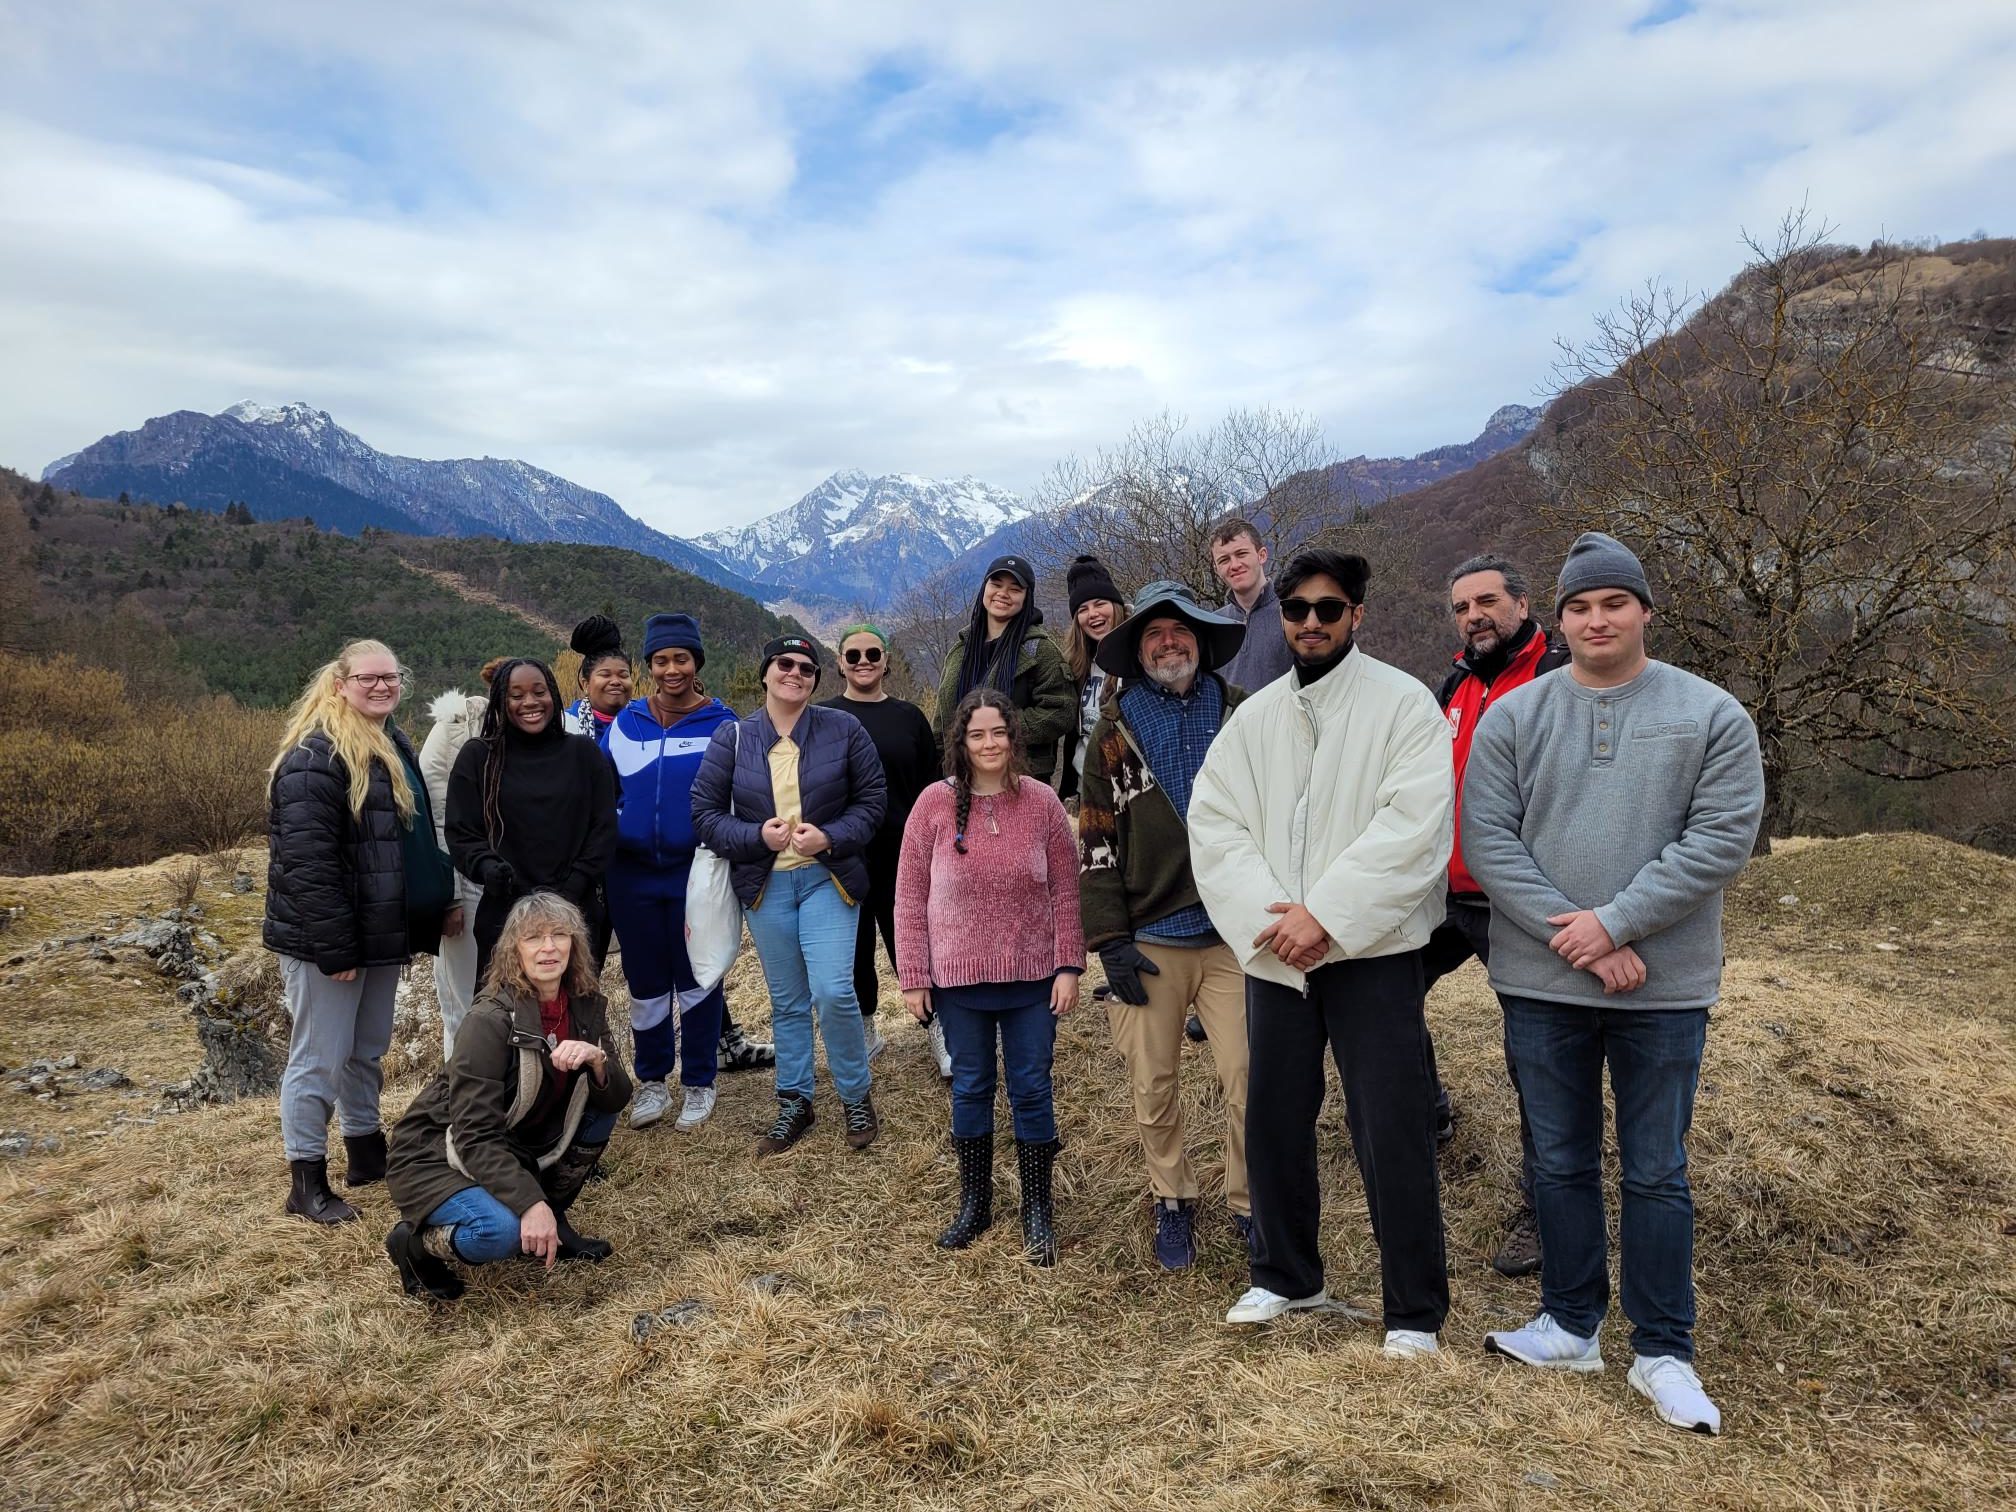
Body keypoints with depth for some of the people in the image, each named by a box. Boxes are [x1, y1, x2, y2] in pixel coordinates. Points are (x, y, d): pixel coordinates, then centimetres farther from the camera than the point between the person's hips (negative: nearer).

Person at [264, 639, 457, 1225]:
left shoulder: (395, 745, 13)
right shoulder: (315, 756, -17)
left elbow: (416, 836, 21)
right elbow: (307, 861, -23)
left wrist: (440, 901, 13)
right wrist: (334, 949, -24)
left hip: (384, 934, 9)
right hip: (326, 939, -9)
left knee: (367, 1049, 20)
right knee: (320, 1056, 1)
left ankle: (367, 1151, 34)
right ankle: (307, 1181, 13)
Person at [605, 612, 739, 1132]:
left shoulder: (722, 724, -3)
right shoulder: (625, 724, 6)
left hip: (696, 874, -3)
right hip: (633, 875, 3)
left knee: (697, 982, 6)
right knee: (645, 982, 11)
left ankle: (698, 1083, 21)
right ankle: (651, 1080, 27)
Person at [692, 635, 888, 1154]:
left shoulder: (843, 729, -3)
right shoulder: (731, 738, 1)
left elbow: (872, 799, 0)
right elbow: (705, 812, 1)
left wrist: (831, 837, -16)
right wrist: (757, 836, -15)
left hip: (827, 877, -2)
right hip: (765, 884, 2)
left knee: (833, 992, -12)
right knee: (787, 1002, 12)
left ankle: (856, 1096, 10)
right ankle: (794, 1102, 28)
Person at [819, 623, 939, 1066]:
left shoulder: (909, 717, 6)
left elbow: (930, 789, 7)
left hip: (902, 858, 0)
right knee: (853, 949, 10)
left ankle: (940, 1034, 9)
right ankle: (865, 1033, 26)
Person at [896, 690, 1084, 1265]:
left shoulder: (1042, 802, -4)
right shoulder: (935, 803, -6)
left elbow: (1066, 891, 0)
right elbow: (910, 895, -2)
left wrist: (1068, 966, -5)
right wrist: (913, 976, -3)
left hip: (1032, 977, 0)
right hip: (958, 978, 0)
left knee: (1032, 1090, 7)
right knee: (970, 1088, 13)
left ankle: (1038, 1213, 23)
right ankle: (975, 1205, 30)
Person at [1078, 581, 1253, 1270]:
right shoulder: (1115, 732, 5)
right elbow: (1096, 845, 3)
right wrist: (1111, 942, -4)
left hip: (1234, 934, 0)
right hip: (1151, 941, 0)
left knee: (1247, 1082, 0)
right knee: (1155, 1088, 8)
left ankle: (1250, 1204, 20)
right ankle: (1173, 1203, 28)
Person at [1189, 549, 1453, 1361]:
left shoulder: (1403, 704, -4)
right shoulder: (1253, 717, 11)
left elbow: (1412, 827, -15)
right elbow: (1214, 826, 1)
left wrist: (1326, 915, -18)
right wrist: (1267, 918, -14)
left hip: (1372, 951, -5)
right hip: (1275, 953, 5)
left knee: (1392, 1133, -2)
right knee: (1273, 1120, 13)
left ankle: (1415, 1310, 14)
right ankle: (1286, 1274, 33)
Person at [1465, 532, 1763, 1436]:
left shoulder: (1712, 716, -1)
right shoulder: (1511, 718, 2)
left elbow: (1721, 839, -9)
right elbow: (1487, 841, -5)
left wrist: (1616, 921, -16)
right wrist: (1574, 938, -14)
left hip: (1664, 988, -1)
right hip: (1541, 984, 2)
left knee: (1656, 1173, 9)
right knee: (1560, 1164, 13)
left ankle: (1663, 1351, 23)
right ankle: (1572, 1325, 29)